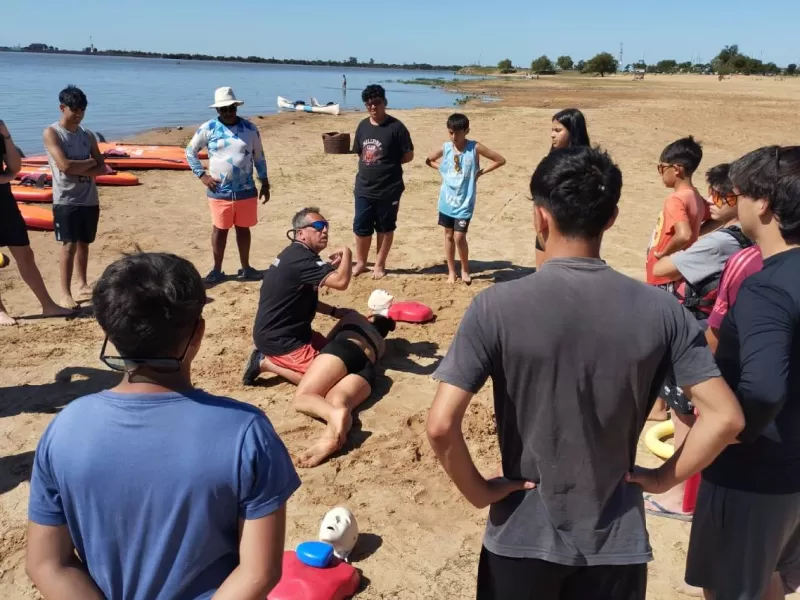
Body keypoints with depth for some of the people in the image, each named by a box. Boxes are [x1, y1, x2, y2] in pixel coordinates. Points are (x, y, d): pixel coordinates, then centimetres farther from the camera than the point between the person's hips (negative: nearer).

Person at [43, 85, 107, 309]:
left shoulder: (88, 135, 11)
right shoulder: (52, 133, -6)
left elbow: (102, 168, 5)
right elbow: (65, 165, -18)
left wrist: (79, 170, -12)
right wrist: (90, 162, -3)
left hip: (90, 199, 5)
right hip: (66, 200, -5)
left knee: (84, 243, 13)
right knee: (69, 245, -7)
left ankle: (82, 284, 26)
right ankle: (65, 293, -3)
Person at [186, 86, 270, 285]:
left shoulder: (250, 128, 2)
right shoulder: (208, 128, -3)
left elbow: (259, 157, 9)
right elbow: (190, 152, 6)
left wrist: (265, 183, 8)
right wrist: (202, 175, -3)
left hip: (246, 191, 1)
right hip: (219, 192, -1)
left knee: (243, 229, 11)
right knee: (219, 230, 7)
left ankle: (245, 268, 24)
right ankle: (217, 270, 18)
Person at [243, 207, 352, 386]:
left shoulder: (296, 254, 11)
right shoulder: (302, 258, -23)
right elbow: (341, 281, -35)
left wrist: (334, 311, 9)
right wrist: (346, 252, -17)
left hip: (281, 331, 11)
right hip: (277, 339, -11)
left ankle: (272, 358, 15)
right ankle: (267, 363, -3)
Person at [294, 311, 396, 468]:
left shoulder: (354, 317, 35)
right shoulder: (381, 345, 42)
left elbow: (329, 338, 35)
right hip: (367, 369, 3)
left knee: (302, 397, -14)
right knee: (339, 401, -23)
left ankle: (334, 414, -50)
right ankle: (333, 436, -61)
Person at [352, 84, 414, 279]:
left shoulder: (396, 127, -10)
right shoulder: (363, 126, 6)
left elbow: (408, 155, -7)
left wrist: (388, 164, -7)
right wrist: (369, 166, 3)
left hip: (389, 189, -5)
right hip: (364, 188, 5)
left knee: (385, 228, 9)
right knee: (361, 227, 10)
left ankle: (380, 264, 23)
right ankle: (360, 262, 27)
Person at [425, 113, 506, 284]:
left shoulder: (475, 148, -11)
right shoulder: (446, 148, -1)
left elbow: (500, 160, -7)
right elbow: (429, 160, 17)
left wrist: (480, 172, -9)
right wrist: (442, 169, 2)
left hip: (464, 202, -4)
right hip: (446, 200, 4)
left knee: (459, 237, -9)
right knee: (448, 236, 11)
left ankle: (465, 269, 15)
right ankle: (451, 272, 23)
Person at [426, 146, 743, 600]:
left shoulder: (498, 307, -18)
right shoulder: (660, 310, -10)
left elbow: (441, 426, -22)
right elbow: (726, 418, -9)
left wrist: (477, 491, -7)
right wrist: (664, 478, 2)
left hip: (523, 537, -2)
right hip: (617, 542, 2)